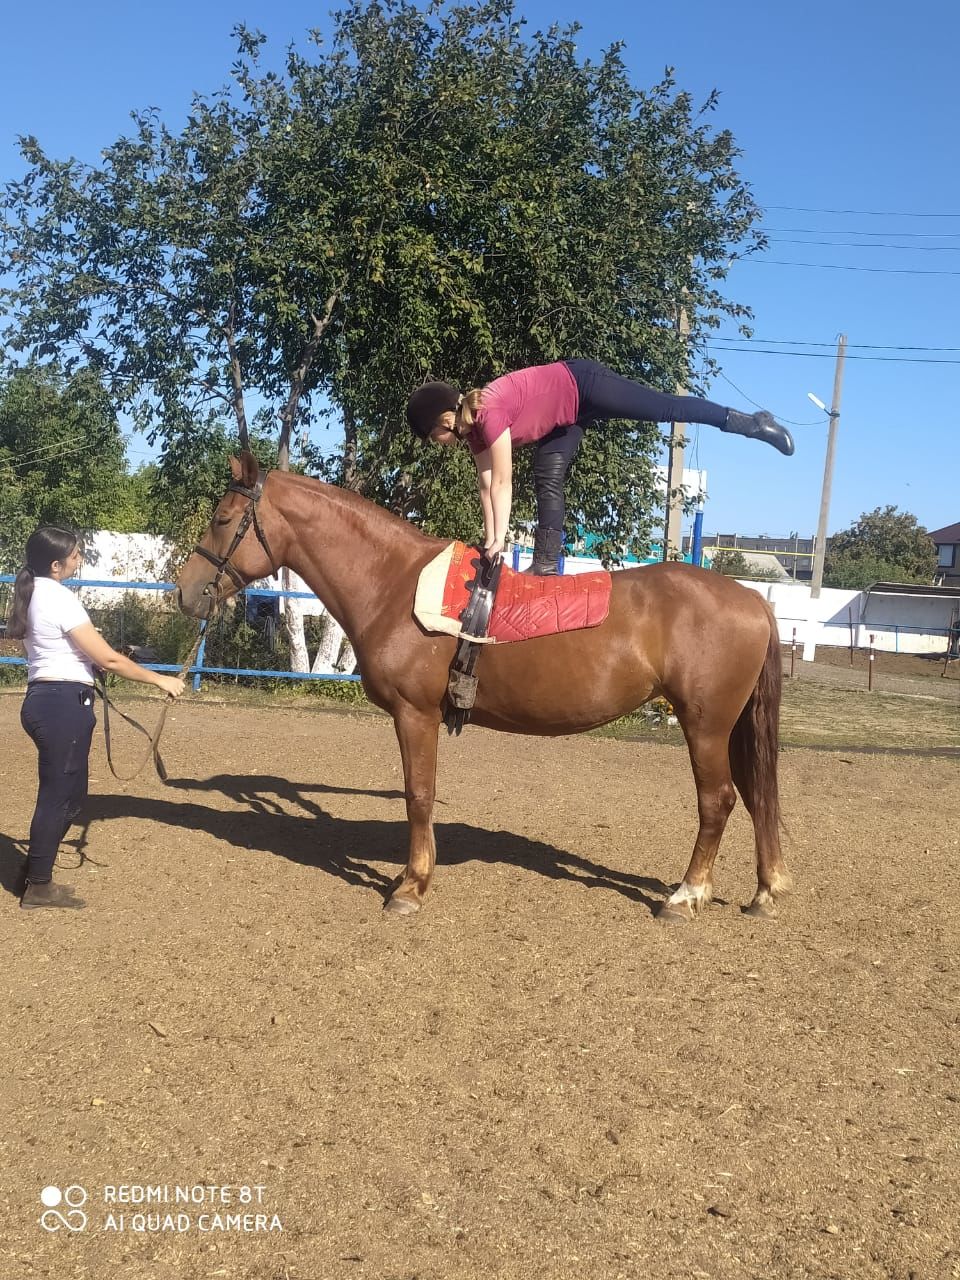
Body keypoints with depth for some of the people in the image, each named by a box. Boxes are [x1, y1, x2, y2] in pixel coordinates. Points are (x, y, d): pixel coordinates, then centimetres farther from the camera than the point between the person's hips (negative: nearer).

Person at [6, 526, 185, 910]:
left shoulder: (33, 594, 12)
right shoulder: (60, 599, -17)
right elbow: (109, 659, -17)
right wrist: (160, 680, -10)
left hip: (43, 699, 10)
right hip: (63, 704, -10)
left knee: (68, 793, 18)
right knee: (58, 795, 1)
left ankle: (35, 872, 27)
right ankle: (38, 887, 11)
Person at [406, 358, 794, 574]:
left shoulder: (489, 413, -30)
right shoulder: (473, 429, -3)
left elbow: (503, 484, -29)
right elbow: (487, 486, 2)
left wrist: (499, 538, -24)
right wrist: (490, 540, 0)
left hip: (582, 386, -9)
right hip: (564, 418, 9)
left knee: (667, 409, -3)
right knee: (547, 482, 3)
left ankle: (749, 422, 8)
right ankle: (546, 565, 5)